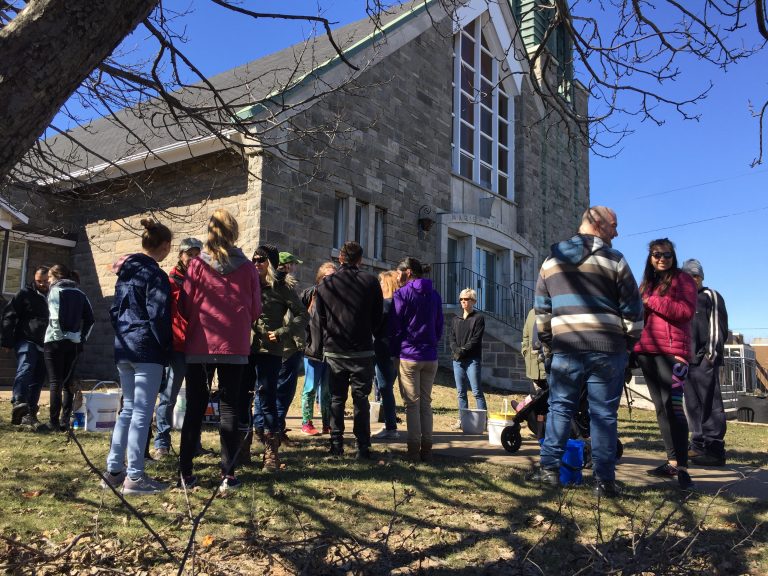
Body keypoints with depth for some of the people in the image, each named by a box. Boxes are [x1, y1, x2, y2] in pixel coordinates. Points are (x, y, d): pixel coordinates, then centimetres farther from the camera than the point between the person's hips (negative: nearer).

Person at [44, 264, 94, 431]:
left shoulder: (55, 291, -3)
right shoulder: (80, 293, 13)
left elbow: (55, 317, -16)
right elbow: (90, 319, 9)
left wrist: (59, 334, -8)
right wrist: (82, 338, 12)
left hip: (55, 341, -5)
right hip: (74, 343, 5)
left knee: (55, 382, -2)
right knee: (68, 383, 9)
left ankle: (54, 422, -3)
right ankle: (65, 421, 7)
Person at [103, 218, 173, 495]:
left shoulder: (126, 271, 14)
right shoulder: (155, 275, -11)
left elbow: (115, 309, 18)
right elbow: (158, 316, -16)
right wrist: (166, 348, -7)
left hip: (124, 348, 9)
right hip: (147, 350, -8)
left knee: (128, 409, 15)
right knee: (142, 413, -4)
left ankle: (114, 470, 18)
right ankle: (134, 477, 0)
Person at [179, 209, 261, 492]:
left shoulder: (196, 265, -4)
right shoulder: (247, 268, -2)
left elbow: (185, 305, 0)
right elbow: (255, 309, 4)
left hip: (200, 345, 0)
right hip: (234, 346, 0)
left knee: (195, 407, 10)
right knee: (229, 408, 7)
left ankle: (186, 472, 13)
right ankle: (228, 474, 6)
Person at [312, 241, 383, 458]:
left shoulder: (325, 284, 1)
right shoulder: (370, 282, -3)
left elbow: (318, 320, 3)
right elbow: (378, 318, 2)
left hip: (333, 351, 2)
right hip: (362, 351, -1)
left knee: (336, 398, 12)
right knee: (361, 399, 5)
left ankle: (336, 444, 13)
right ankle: (363, 447, 5)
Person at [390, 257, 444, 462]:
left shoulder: (402, 294, -6)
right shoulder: (435, 295, 11)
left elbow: (394, 328, -5)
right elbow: (439, 328, 13)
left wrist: (395, 352, 6)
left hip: (409, 356, -5)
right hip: (430, 357, 5)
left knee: (412, 404, 0)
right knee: (426, 403, 9)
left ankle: (414, 449, 0)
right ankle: (426, 449, 9)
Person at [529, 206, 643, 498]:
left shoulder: (551, 260, 12)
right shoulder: (613, 259, 0)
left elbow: (542, 310, 13)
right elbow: (632, 309, 0)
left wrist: (547, 347, 20)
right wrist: (629, 343, 13)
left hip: (566, 348, 2)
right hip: (608, 348, -2)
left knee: (560, 407, 12)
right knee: (604, 414, 4)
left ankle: (549, 468, 13)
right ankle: (604, 480, 7)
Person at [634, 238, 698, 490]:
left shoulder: (682, 279, 2)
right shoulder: (646, 283, 21)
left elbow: (687, 311, -13)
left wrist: (652, 301, -12)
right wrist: (634, 346, 11)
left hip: (672, 351, -7)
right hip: (647, 351, 7)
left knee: (673, 405, -14)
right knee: (660, 407, 8)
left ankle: (682, 466, -14)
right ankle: (672, 461, 14)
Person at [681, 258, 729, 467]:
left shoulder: (711, 297, 5)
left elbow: (719, 326, -4)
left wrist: (712, 353, -13)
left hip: (704, 361, -7)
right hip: (686, 360, 7)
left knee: (710, 404, -8)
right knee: (693, 405, 7)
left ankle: (714, 449, -8)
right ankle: (699, 445, 13)